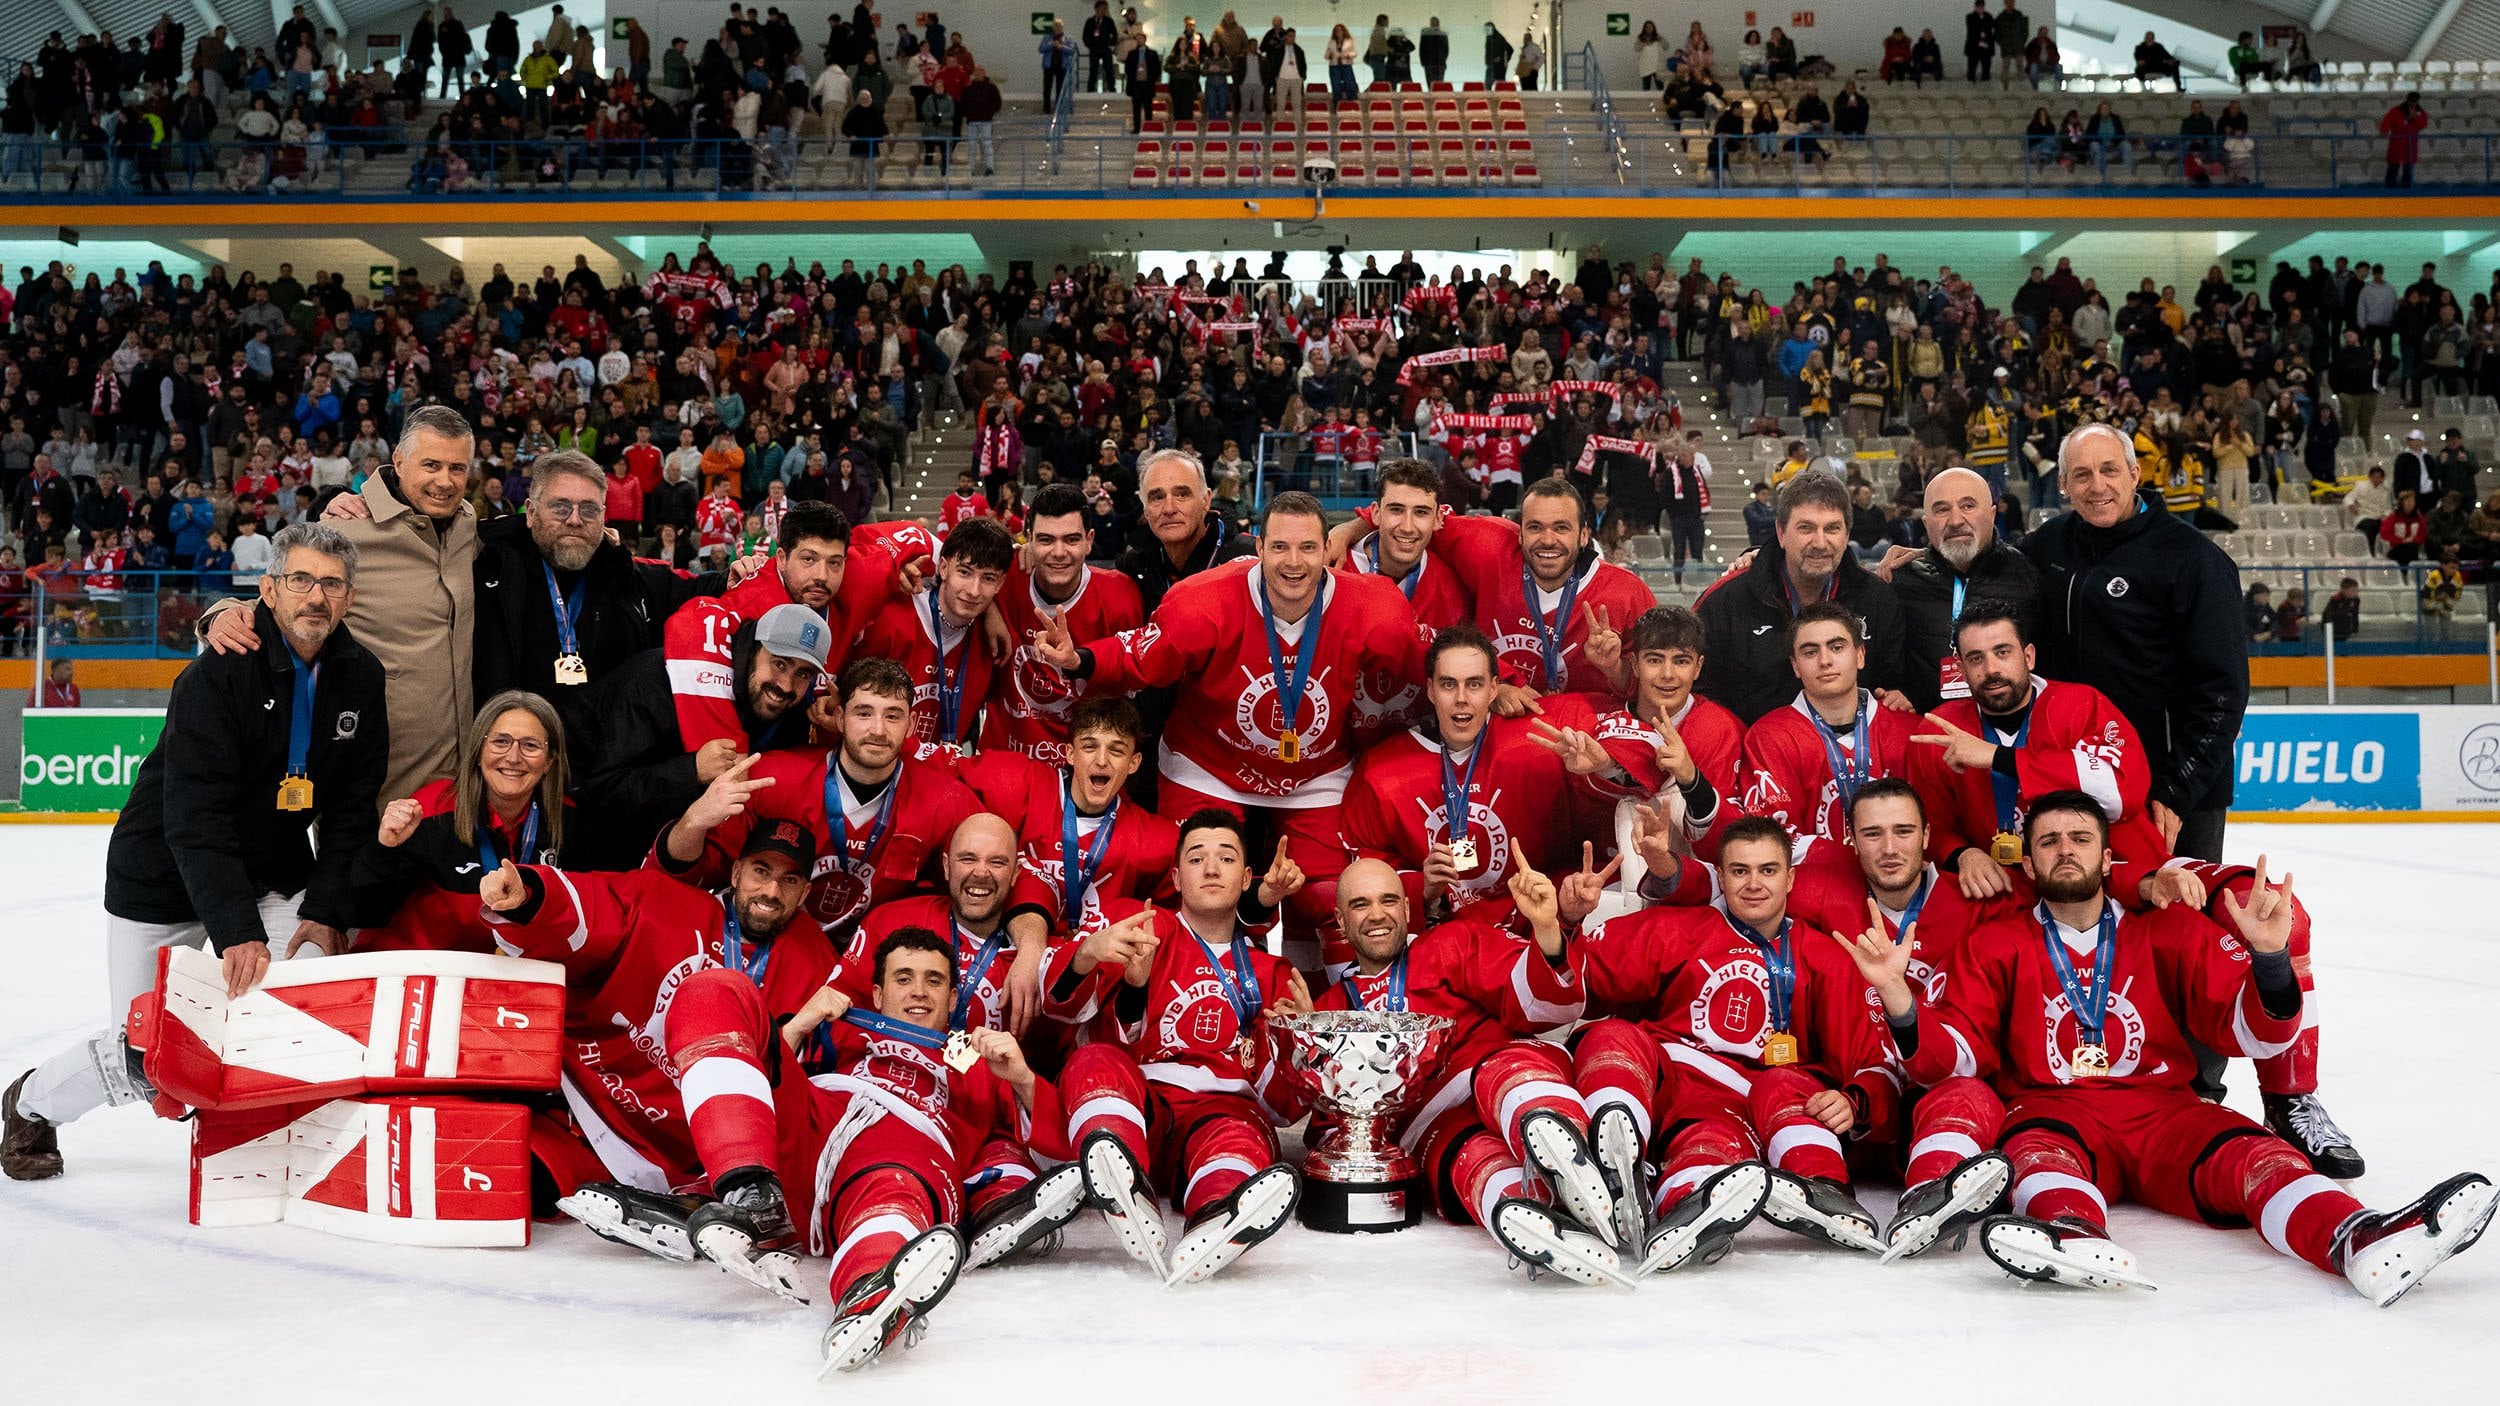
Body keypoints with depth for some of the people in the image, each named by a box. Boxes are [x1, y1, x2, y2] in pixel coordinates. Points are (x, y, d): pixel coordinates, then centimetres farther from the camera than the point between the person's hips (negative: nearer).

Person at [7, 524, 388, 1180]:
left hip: (275, 872, 4)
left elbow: (353, 808, -5)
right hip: (165, 879, -4)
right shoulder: (218, 676, -25)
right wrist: (238, 931, -39)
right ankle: (30, 1104, 35)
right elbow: (195, 820, -31)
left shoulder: (361, 679, -8)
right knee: (147, 1056, 3)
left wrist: (327, 910, -16)